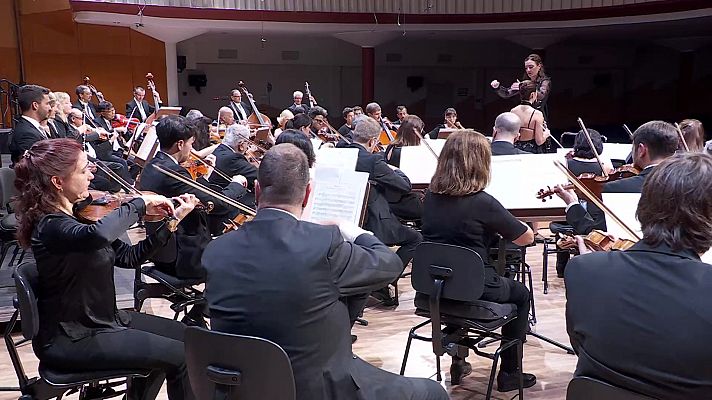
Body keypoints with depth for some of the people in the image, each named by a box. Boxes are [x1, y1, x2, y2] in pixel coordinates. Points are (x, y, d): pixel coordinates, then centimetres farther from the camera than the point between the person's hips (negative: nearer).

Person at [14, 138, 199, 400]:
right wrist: (141, 204, -33)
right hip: (70, 341, -9)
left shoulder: (78, 214, 3)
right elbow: (96, 235, -48)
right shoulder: (50, 226, -24)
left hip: (100, 320, 9)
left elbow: (129, 257, 5)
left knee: (182, 335, 16)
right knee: (180, 356, -12)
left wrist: (172, 221, -3)